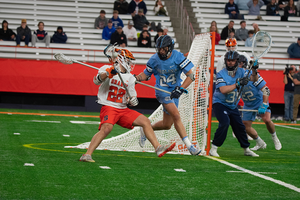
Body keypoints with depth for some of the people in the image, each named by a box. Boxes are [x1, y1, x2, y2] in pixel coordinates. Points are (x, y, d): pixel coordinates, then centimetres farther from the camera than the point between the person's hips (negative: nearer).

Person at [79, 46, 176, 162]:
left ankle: (158, 148, 4)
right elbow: (97, 81, -21)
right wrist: (108, 73, -37)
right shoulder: (107, 69, -1)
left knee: (145, 121, 0)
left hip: (123, 109, 7)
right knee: (107, 127, -31)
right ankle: (87, 155, -31)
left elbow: (133, 101, 16)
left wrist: (133, 100, -8)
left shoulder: (130, 78, 15)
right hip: (108, 107, -7)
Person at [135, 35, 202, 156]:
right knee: (176, 115, -23)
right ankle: (189, 146, -21)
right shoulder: (154, 59, -8)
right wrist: (138, 77, -14)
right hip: (162, 90, -2)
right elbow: (146, 74, 8)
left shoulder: (178, 57, -13)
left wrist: (181, 88, -28)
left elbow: (190, 76, -16)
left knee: (166, 125, 6)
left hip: (174, 91, 2)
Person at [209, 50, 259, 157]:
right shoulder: (221, 74, -15)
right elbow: (223, 90, -28)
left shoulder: (240, 71, -1)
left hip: (232, 105, 5)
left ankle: (246, 149, 26)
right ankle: (213, 148, -18)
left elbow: (253, 78, -6)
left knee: (239, 126, 9)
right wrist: (237, 84, -33)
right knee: (225, 122, -25)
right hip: (219, 103, -5)